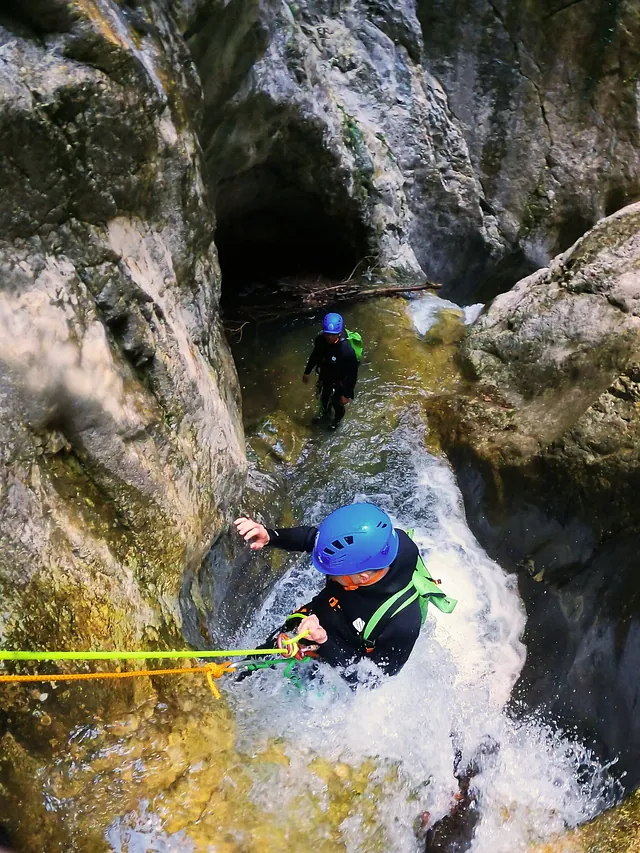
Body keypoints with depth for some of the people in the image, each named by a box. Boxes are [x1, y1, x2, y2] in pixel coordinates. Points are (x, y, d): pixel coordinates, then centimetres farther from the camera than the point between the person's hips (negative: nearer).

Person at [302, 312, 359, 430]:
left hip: (339, 382, -4)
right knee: (324, 398, 31)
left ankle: (337, 420, 57)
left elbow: (352, 374, -27)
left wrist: (347, 394, -20)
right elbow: (315, 355, -2)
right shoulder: (320, 340, -25)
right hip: (324, 377, 4)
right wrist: (307, 371, 11)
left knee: (337, 404, 23)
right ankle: (325, 413, 66)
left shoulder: (347, 351, -40)